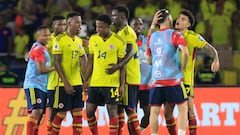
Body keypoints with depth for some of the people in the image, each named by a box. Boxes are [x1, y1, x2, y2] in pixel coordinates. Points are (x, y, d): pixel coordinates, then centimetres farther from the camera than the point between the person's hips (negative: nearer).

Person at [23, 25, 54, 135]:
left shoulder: (43, 48, 19)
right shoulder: (38, 49, -12)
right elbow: (42, 69, -17)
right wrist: (55, 67, -6)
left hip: (42, 86, 10)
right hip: (34, 85, -10)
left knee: (39, 113, 9)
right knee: (36, 111, -20)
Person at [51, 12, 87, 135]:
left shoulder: (79, 41, 12)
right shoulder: (60, 39, -10)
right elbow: (57, 63, -13)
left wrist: (84, 80, 6)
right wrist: (66, 83, -18)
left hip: (77, 83, 7)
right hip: (64, 84, -6)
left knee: (78, 113, 3)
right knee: (61, 113, -2)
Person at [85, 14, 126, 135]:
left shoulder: (118, 41, -6)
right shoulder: (93, 39, 6)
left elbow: (122, 65, -2)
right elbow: (90, 61, 13)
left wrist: (122, 85, -5)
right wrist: (85, 80, 9)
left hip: (111, 83, -5)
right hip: (95, 83, 5)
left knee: (112, 110, -5)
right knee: (89, 111, 4)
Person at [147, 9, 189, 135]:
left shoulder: (152, 37, 11)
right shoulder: (174, 35, -4)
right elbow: (185, 52, -19)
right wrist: (182, 68, -4)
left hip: (156, 80, 4)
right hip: (173, 78, -4)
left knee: (154, 111, 6)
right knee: (183, 108, 4)